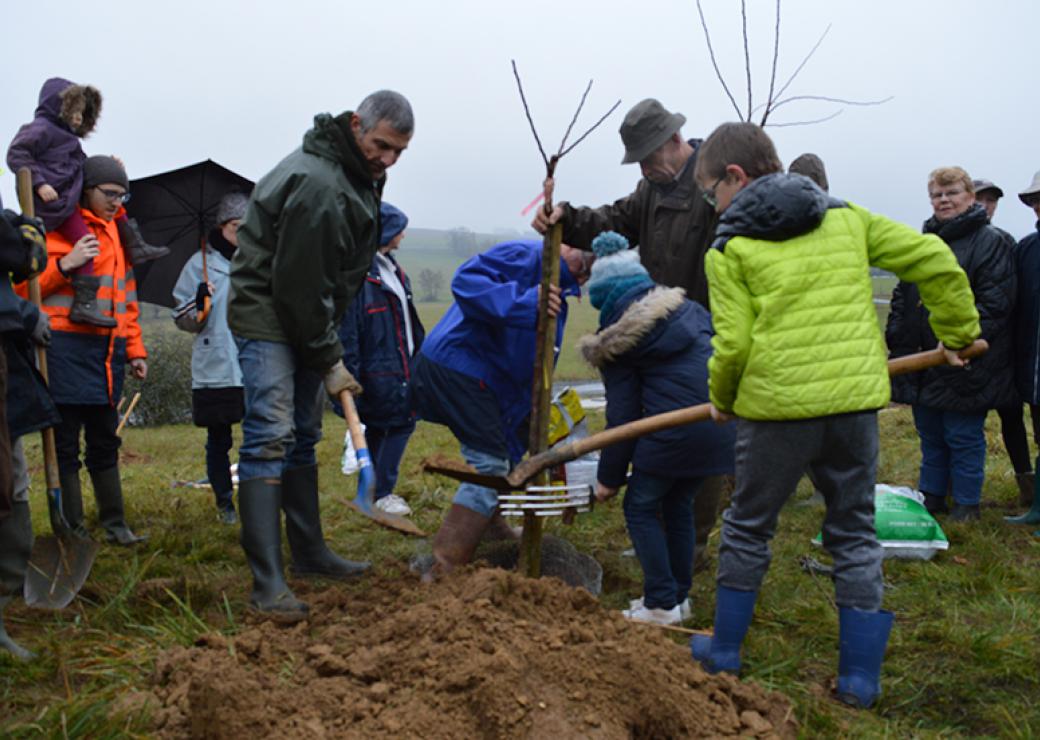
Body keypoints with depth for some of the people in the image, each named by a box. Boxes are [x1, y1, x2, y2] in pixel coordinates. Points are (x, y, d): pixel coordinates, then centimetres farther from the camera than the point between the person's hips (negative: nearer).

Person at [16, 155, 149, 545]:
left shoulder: (118, 233, 17)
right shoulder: (60, 228, -3)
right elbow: (24, 286, -7)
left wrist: (135, 350, 17)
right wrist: (65, 264, -20)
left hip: (108, 352, 7)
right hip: (68, 348, -7)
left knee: (105, 442, 12)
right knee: (66, 444, -1)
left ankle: (114, 524, 19)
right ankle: (73, 531, 5)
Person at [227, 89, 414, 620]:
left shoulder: (358, 174, 7)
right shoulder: (317, 185, -26)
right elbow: (298, 285, -23)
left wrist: (328, 349, 15)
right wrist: (329, 361, -14)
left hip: (304, 320, 10)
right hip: (267, 320, -10)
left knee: (303, 436, 15)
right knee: (270, 436, -16)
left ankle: (310, 553, 25)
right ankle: (267, 581, -16)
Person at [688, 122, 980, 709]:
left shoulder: (731, 249, -2)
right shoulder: (848, 218, 9)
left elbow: (733, 343, -8)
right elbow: (934, 261, 6)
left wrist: (721, 398, 11)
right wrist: (959, 332, 19)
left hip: (778, 405, -3)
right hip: (857, 398, 3)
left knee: (748, 528, 16)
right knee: (855, 534, 15)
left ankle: (725, 650, 28)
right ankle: (860, 677, 18)